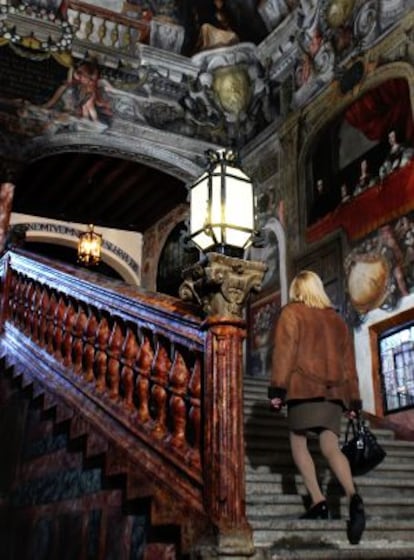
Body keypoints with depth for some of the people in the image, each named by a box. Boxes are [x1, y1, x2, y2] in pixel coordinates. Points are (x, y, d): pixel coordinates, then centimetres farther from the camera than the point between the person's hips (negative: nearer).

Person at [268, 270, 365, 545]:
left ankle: (319, 502, -5)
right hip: (334, 390, 4)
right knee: (331, 447, -2)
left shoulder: (292, 313, 5)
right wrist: (353, 400, 20)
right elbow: (349, 362, 18)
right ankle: (353, 497, -27)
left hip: (305, 387, -4)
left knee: (298, 442, 8)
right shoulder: (337, 319, 20)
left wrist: (277, 389, -9)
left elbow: (285, 352, -6)